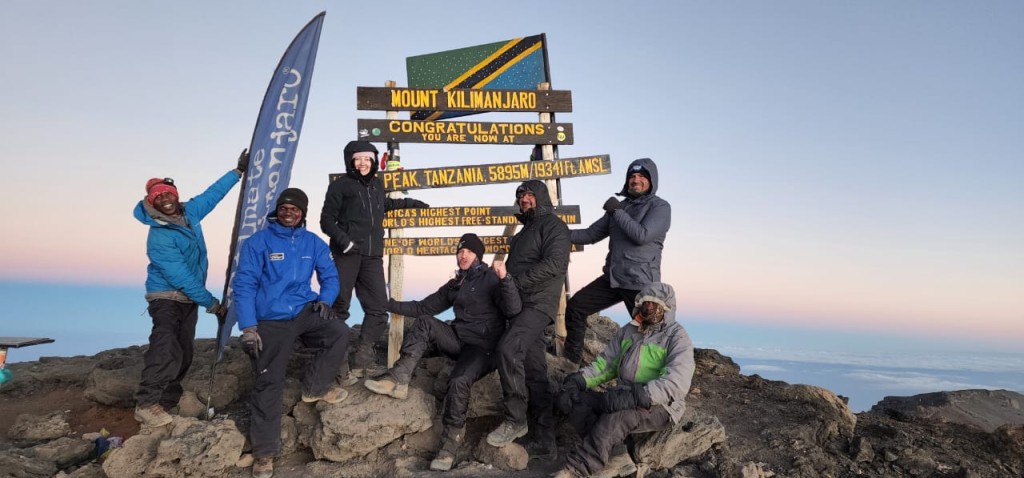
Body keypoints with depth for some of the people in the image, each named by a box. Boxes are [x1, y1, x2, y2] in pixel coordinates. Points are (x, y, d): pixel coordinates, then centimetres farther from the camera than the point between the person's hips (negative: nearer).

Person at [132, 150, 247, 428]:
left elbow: (213, 193, 15)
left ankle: (168, 398, 18)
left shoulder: (189, 212, 0)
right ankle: (146, 404, -21)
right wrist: (210, 302, -21)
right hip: (166, 298, -8)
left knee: (183, 353, 9)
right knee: (166, 350, -24)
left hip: (190, 298, 8)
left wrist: (238, 171, 16)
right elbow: (181, 277, -23)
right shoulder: (159, 237, -21)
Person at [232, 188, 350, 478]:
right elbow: (244, 285, -9)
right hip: (270, 322, -3)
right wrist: (248, 328, -17)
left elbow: (330, 275, 10)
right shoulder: (257, 242, -5)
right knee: (268, 384, -2)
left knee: (340, 334, -23)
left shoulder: (314, 243, 6)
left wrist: (325, 300, -13)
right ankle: (265, 453, 9)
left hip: (304, 312, 3)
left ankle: (315, 388, 1)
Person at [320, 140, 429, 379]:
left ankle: (361, 360, 12)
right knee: (339, 306, -5)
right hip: (347, 253, -5)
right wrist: (342, 239, -17)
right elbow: (327, 220, -1)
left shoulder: (377, 184, 18)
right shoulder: (341, 185, 2)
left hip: (372, 256, 6)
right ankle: (339, 364, 1)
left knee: (378, 309, 2)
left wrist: (408, 202, 40)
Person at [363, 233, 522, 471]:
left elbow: (513, 310, -20)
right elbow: (424, 307, 21)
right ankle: (398, 380, -21)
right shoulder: (455, 285, 17)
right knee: (425, 322, -15)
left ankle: (449, 446, -22)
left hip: (484, 346, -6)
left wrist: (506, 279, -35)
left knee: (459, 381, -32)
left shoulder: (491, 279, -4)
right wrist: (390, 304, 16)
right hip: (459, 340, 7)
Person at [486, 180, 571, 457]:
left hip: (538, 303, -9)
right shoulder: (527, 229, 27)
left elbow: (553, 264, -17)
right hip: (520, 305, 9)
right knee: (534, 372, 6)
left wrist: (514, 280, -17)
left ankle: (515, 420, -17)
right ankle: (544, 440, 8)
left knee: (507, 349, -29)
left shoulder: (553, 225, -1)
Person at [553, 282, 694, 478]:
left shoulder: (676, 336, -6)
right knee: (570, 398, -13)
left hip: (659, 406, -7)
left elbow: (677, 382, -21)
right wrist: (578, 380, -10)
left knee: (617, 415, -39)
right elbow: (604, 363, 12)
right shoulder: (628, 331, 14)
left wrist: (636, 397, -35)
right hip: (623, 399, 7)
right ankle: (615, 454, -25)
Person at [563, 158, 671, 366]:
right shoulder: (620, 206, 14)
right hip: (611, 278, 7)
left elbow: (642, 236, -22)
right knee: (575, 306, 3)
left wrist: (617, 211, -14)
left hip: (640, 282, -6)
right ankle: (571, 360, 15)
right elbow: (591, 234, 14)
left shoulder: (660, 207, -6)